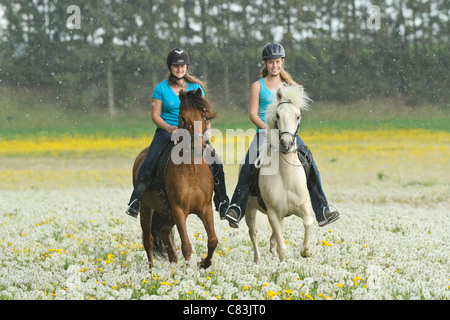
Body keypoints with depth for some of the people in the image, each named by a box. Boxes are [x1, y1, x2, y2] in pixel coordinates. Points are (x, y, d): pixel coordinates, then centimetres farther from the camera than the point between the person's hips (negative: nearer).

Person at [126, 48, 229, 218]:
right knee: (148, 162, -26)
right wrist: (170, 128, -18)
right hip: (166, 130, -2)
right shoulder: (161, 89, 4)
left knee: (216, 164, -13)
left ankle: (222, 203, 3)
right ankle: (135, 201, -21)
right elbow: (155, 115, 0)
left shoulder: (196, 88, 10)